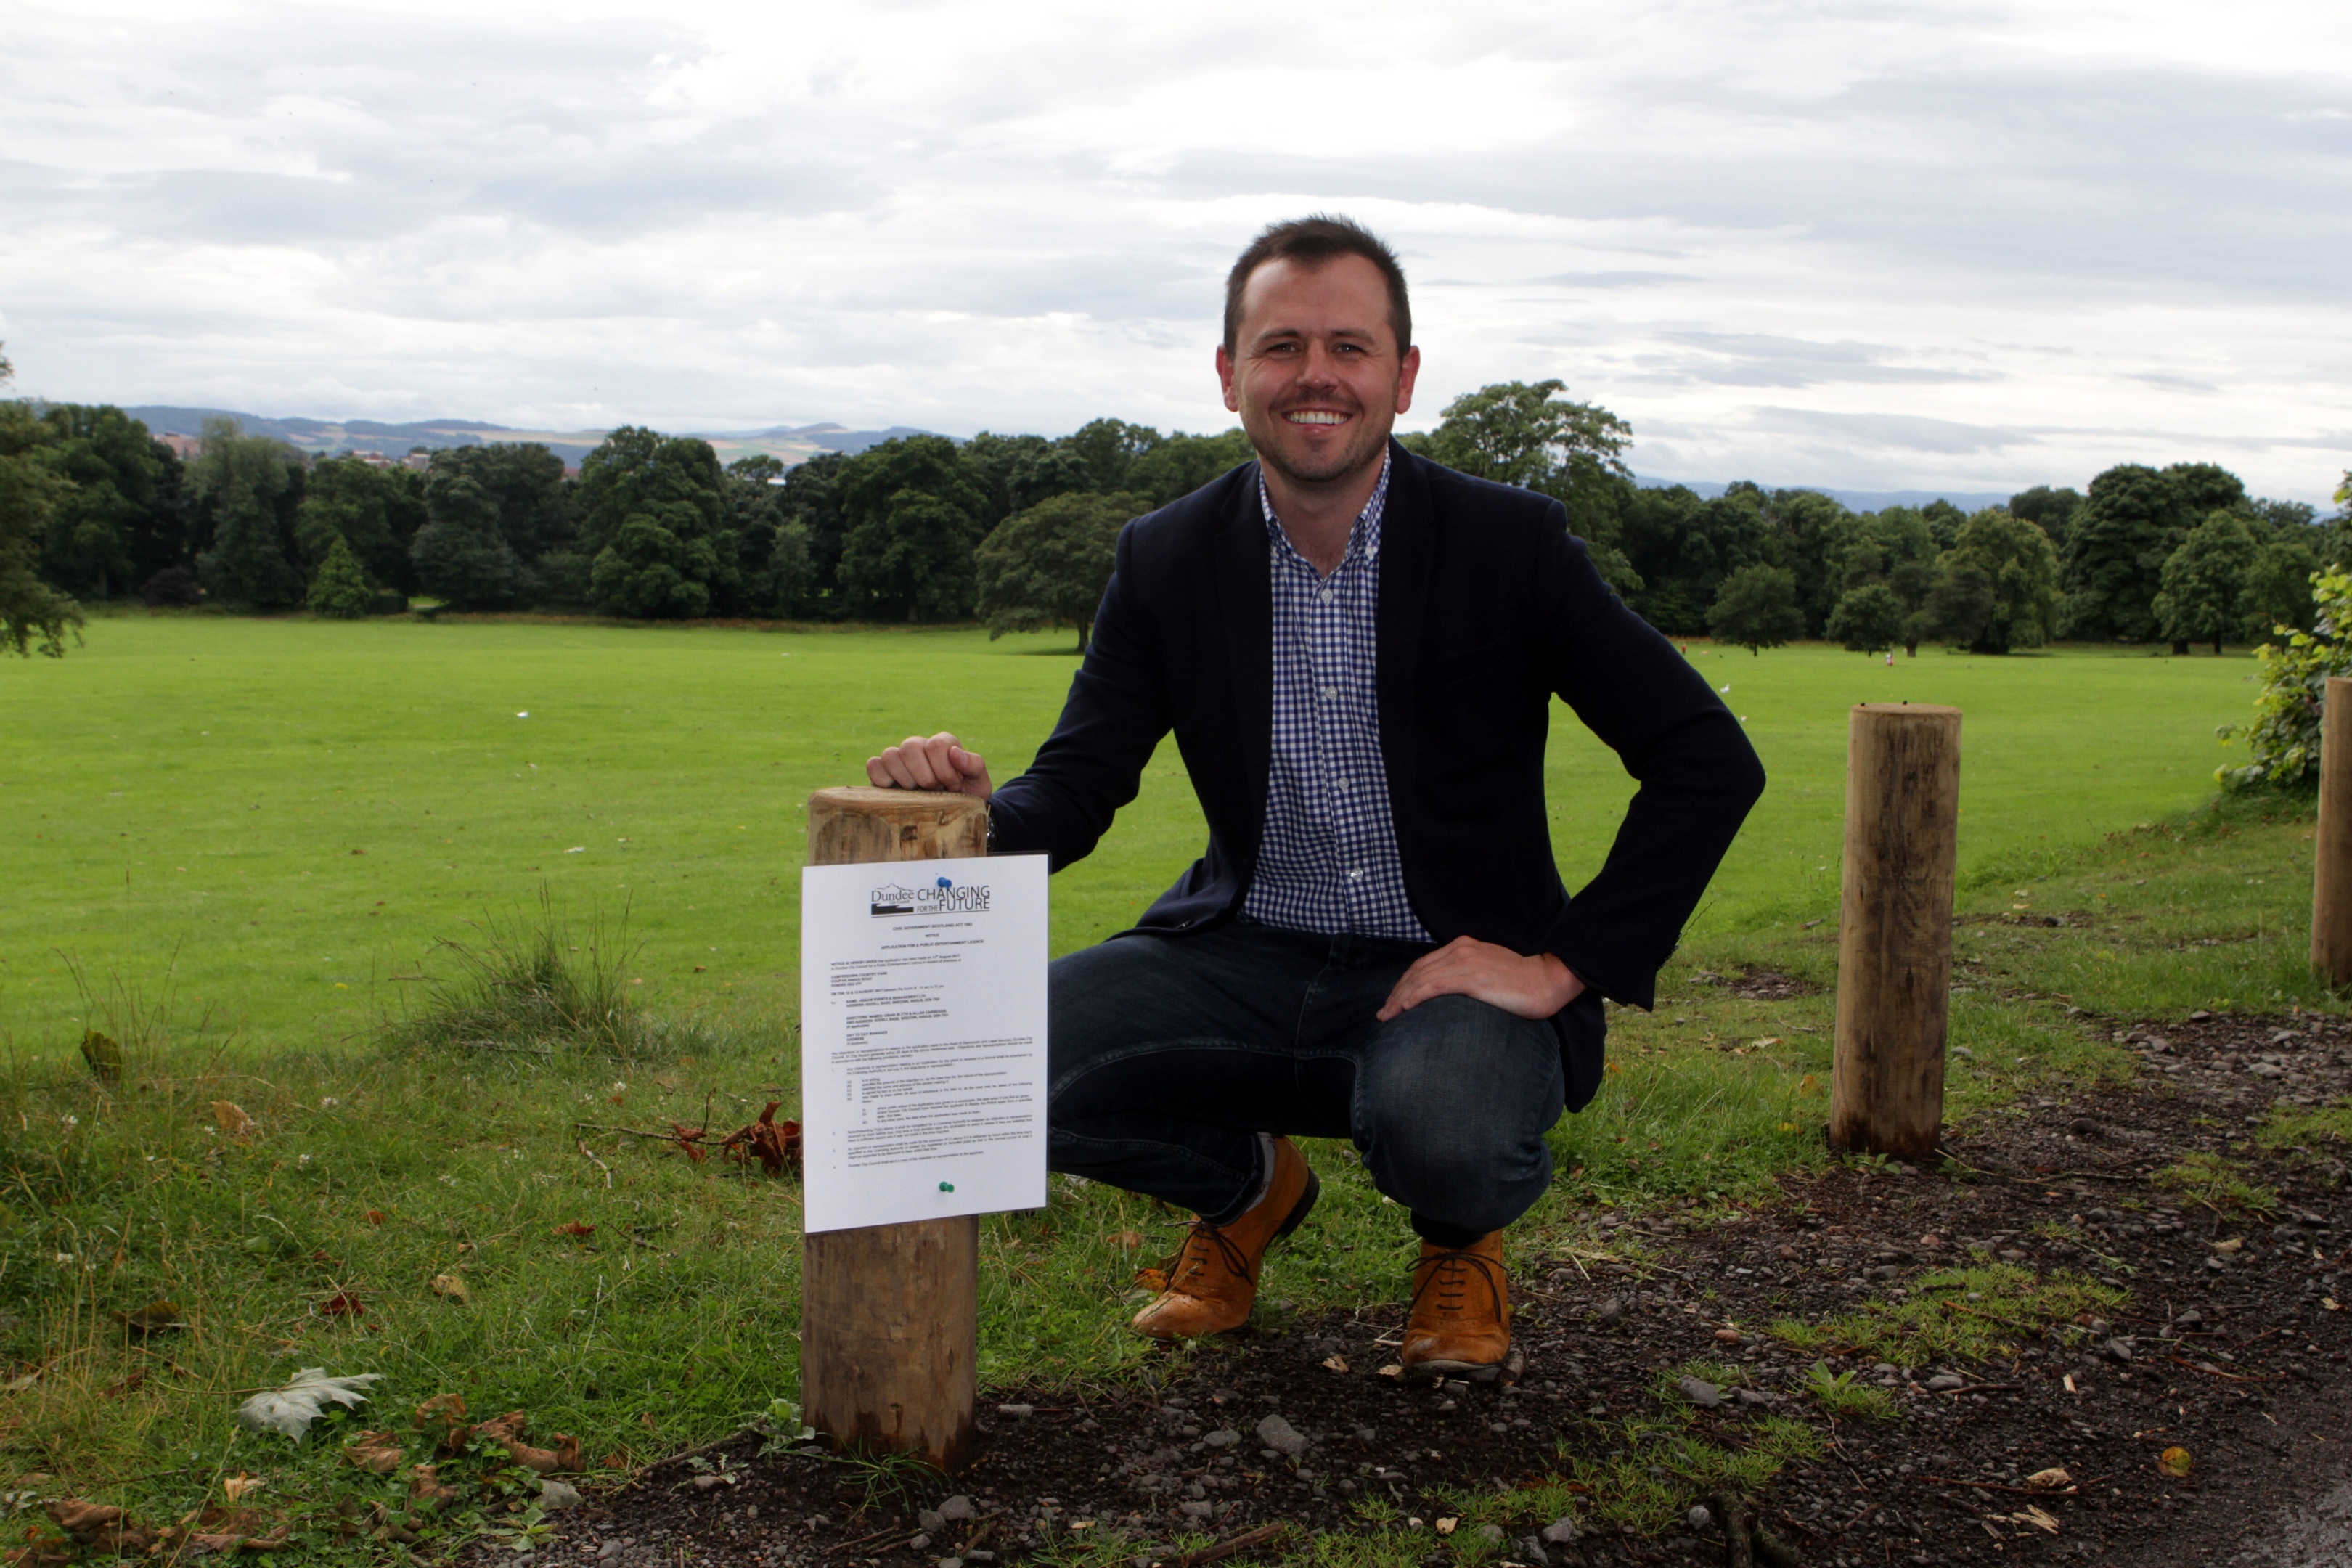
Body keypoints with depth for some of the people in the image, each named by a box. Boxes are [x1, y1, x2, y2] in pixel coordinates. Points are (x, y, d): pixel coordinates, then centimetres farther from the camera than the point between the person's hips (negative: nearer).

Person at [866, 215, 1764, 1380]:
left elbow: (1711, 760, -10)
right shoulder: (1167, 561, -1)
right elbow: (1074, 791, -1)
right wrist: (970, 810, -26)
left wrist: (1567, 967, -15)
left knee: (1435, 1126, -37)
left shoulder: (1509, 543, -9)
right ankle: (1246, 1184, 13)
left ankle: (1463, 1235, 6)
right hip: (1248, 962, 3)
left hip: (1452, 972, -3)